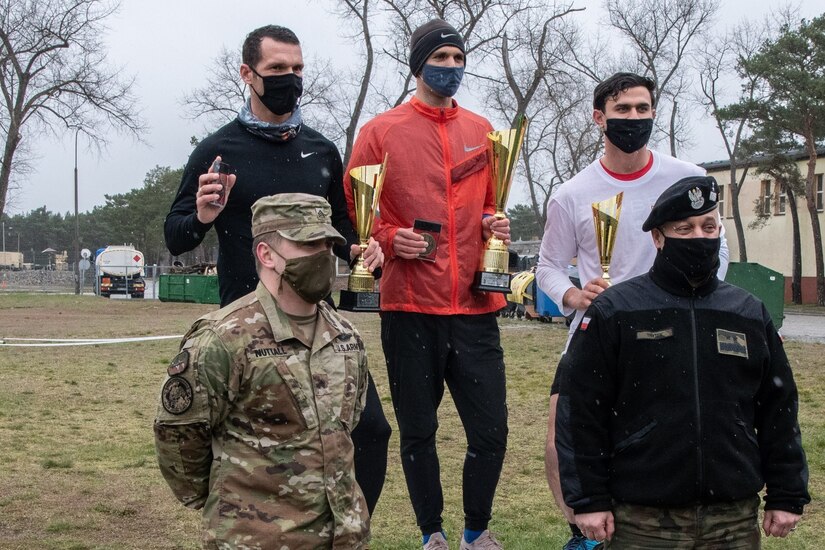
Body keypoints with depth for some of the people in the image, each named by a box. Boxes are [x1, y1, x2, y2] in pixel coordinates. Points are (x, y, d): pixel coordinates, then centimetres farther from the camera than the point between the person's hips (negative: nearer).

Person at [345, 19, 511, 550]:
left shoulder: (481, 131, 13)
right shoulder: (381, 131, 2)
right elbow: (354, 210, 4)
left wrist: (495, 224, 2)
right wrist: (390, 238, -13)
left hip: (474, 305, 3)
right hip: (410, 306, -2)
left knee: (491, 430, 2)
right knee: (418, 431, 8)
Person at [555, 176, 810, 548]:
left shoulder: (751, 314, 9)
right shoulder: (613, 312, -3)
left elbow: (778, 409, 13)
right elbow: (580, 411, -5)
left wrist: (788, 496, 10)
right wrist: (588, 500, -7)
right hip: (643, 520, -3)